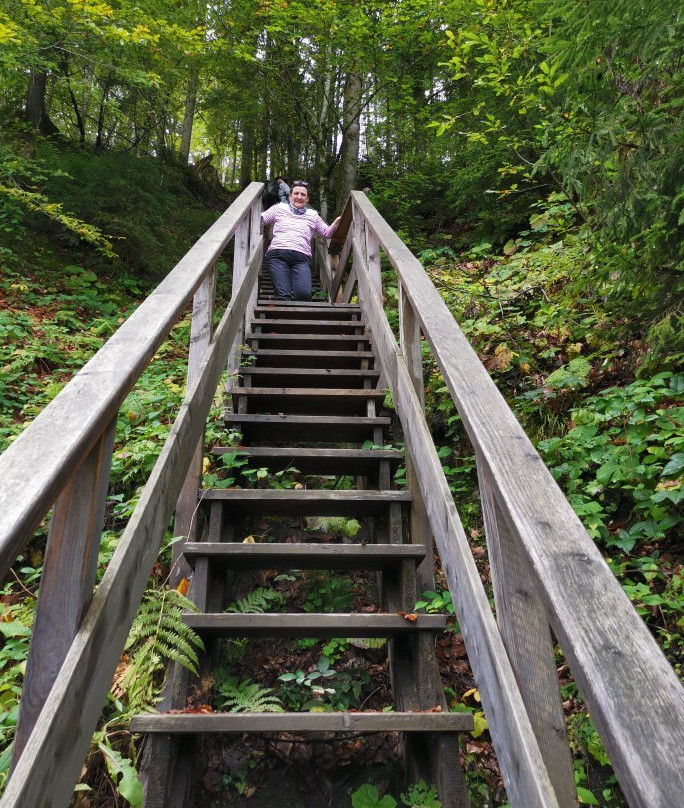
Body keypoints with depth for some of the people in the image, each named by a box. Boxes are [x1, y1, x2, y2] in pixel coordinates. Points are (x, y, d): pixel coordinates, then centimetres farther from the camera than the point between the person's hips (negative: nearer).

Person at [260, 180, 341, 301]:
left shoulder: (313, 215, 26)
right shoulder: (279, 208, 22)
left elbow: (326, 233, 28)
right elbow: (260, 219, 22)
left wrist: (335, 224, 9)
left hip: (302, 258, 1)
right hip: (277, 255, -1)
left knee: (304, 294, -26)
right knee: (284, 296, -25)